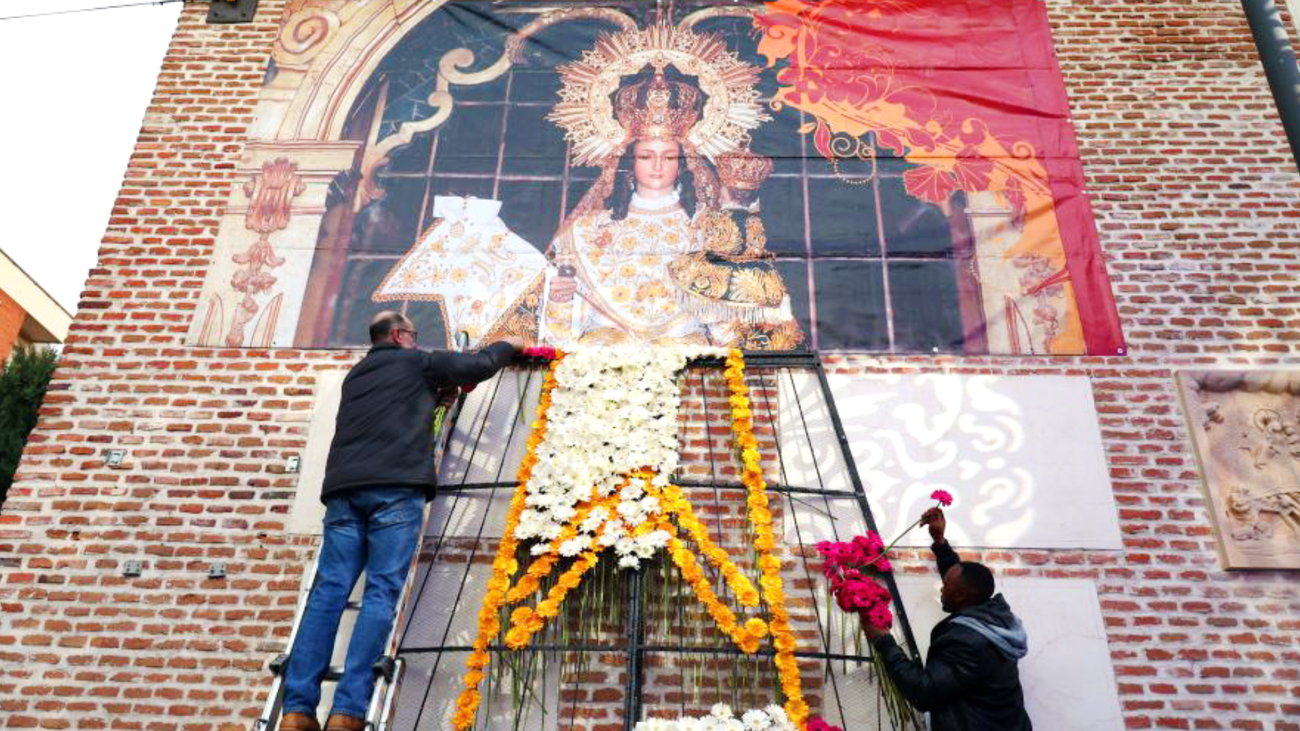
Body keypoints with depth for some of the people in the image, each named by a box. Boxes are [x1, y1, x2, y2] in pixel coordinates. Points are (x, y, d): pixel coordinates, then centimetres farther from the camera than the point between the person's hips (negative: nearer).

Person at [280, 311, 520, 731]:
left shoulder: (356, 375, 32)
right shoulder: (415, 362, 15)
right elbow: (481, 365, 19)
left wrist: (438, 390, 49)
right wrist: (508, 346, 38)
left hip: (343, 487, 6)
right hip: (395, 488, -5)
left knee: (329, 591, -2)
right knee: (381, 592, -9)